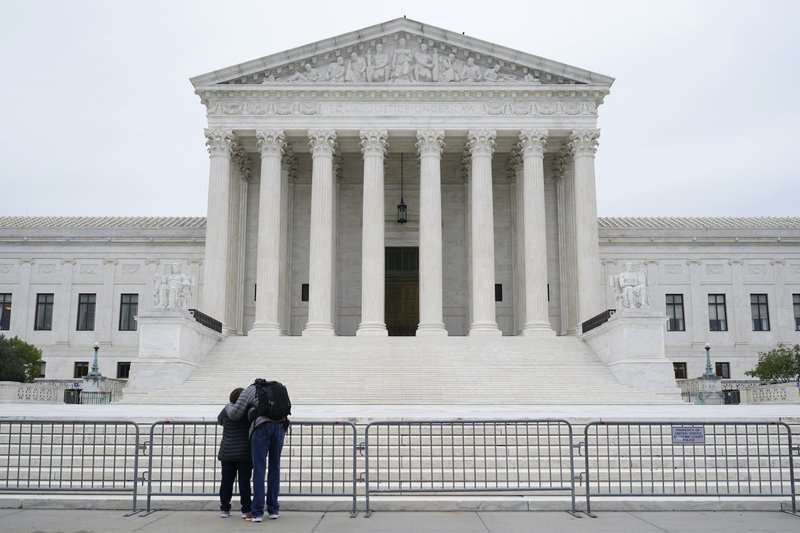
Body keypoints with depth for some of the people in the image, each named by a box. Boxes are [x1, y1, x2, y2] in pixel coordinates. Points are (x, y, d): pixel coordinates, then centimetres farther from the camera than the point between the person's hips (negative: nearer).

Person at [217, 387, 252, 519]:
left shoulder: (226, 410, -2)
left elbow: (219, 420, 17)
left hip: (227, 453, 2)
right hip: (245, 453, -2)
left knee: (226, 481, 9)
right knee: (244, 481, 1)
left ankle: (224, 509, 14)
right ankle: (246, 511, 2)